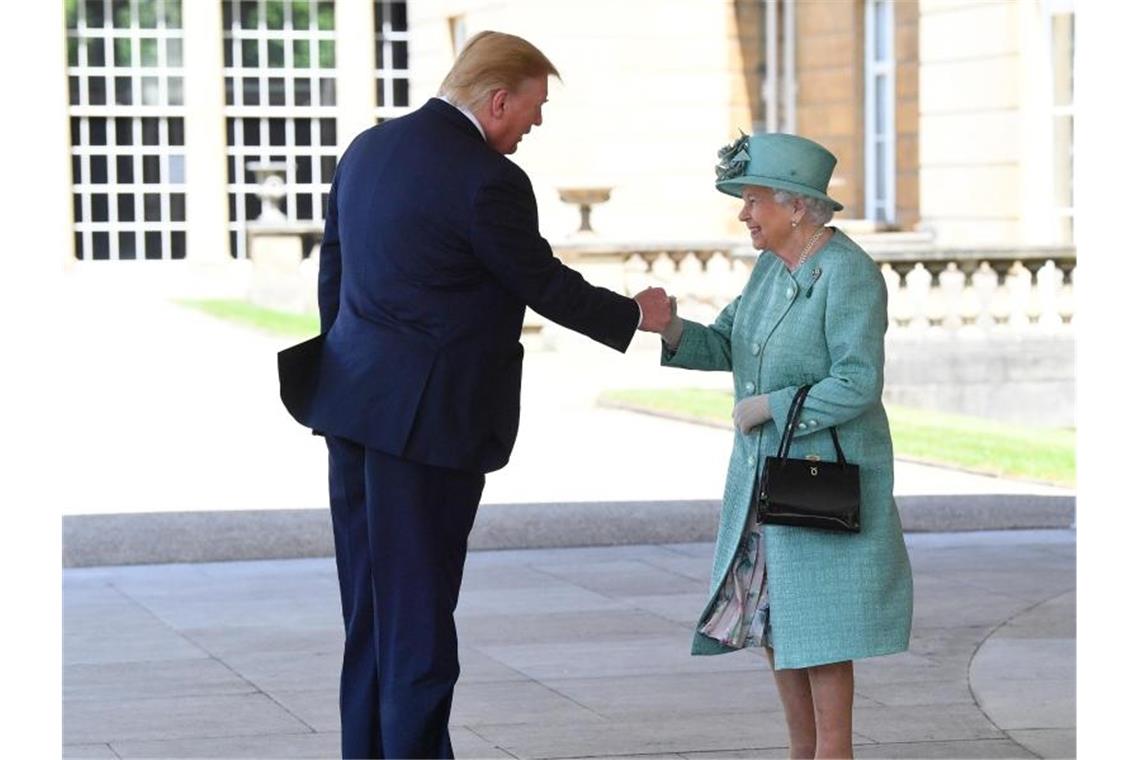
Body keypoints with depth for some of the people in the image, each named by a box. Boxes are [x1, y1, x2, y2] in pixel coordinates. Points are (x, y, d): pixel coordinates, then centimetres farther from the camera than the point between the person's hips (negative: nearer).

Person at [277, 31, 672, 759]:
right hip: (427, 418, -8)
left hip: (356, 402, 8)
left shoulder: (368, 148, 9)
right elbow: (544, 285, -7)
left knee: (371, 607, 13)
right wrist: (635, 316, 9)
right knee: (419, 608, -1)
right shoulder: (488, 180, -16)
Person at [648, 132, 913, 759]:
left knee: (819, 621, -3)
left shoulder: (848, 274, -18)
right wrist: (670, 329, -12)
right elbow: (726, 347, 7)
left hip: (826, 478, -9)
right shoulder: (774, 266, 7)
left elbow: (857, 385, -24)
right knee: (768, 617, 11)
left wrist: (767, 407, -19)